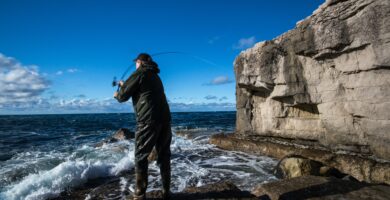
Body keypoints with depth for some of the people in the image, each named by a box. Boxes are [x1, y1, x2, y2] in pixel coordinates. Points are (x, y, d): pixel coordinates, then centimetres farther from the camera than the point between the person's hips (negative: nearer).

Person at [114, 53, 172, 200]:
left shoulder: (139, 73, 1)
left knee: (141, 157, 5)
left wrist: (117, 95, 25)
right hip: (164, 118, 7)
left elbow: (123, 96, 2)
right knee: (164, 156, 12)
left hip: (149, 120, -7)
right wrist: (125, 85, 48)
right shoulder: (155, 76, 24)